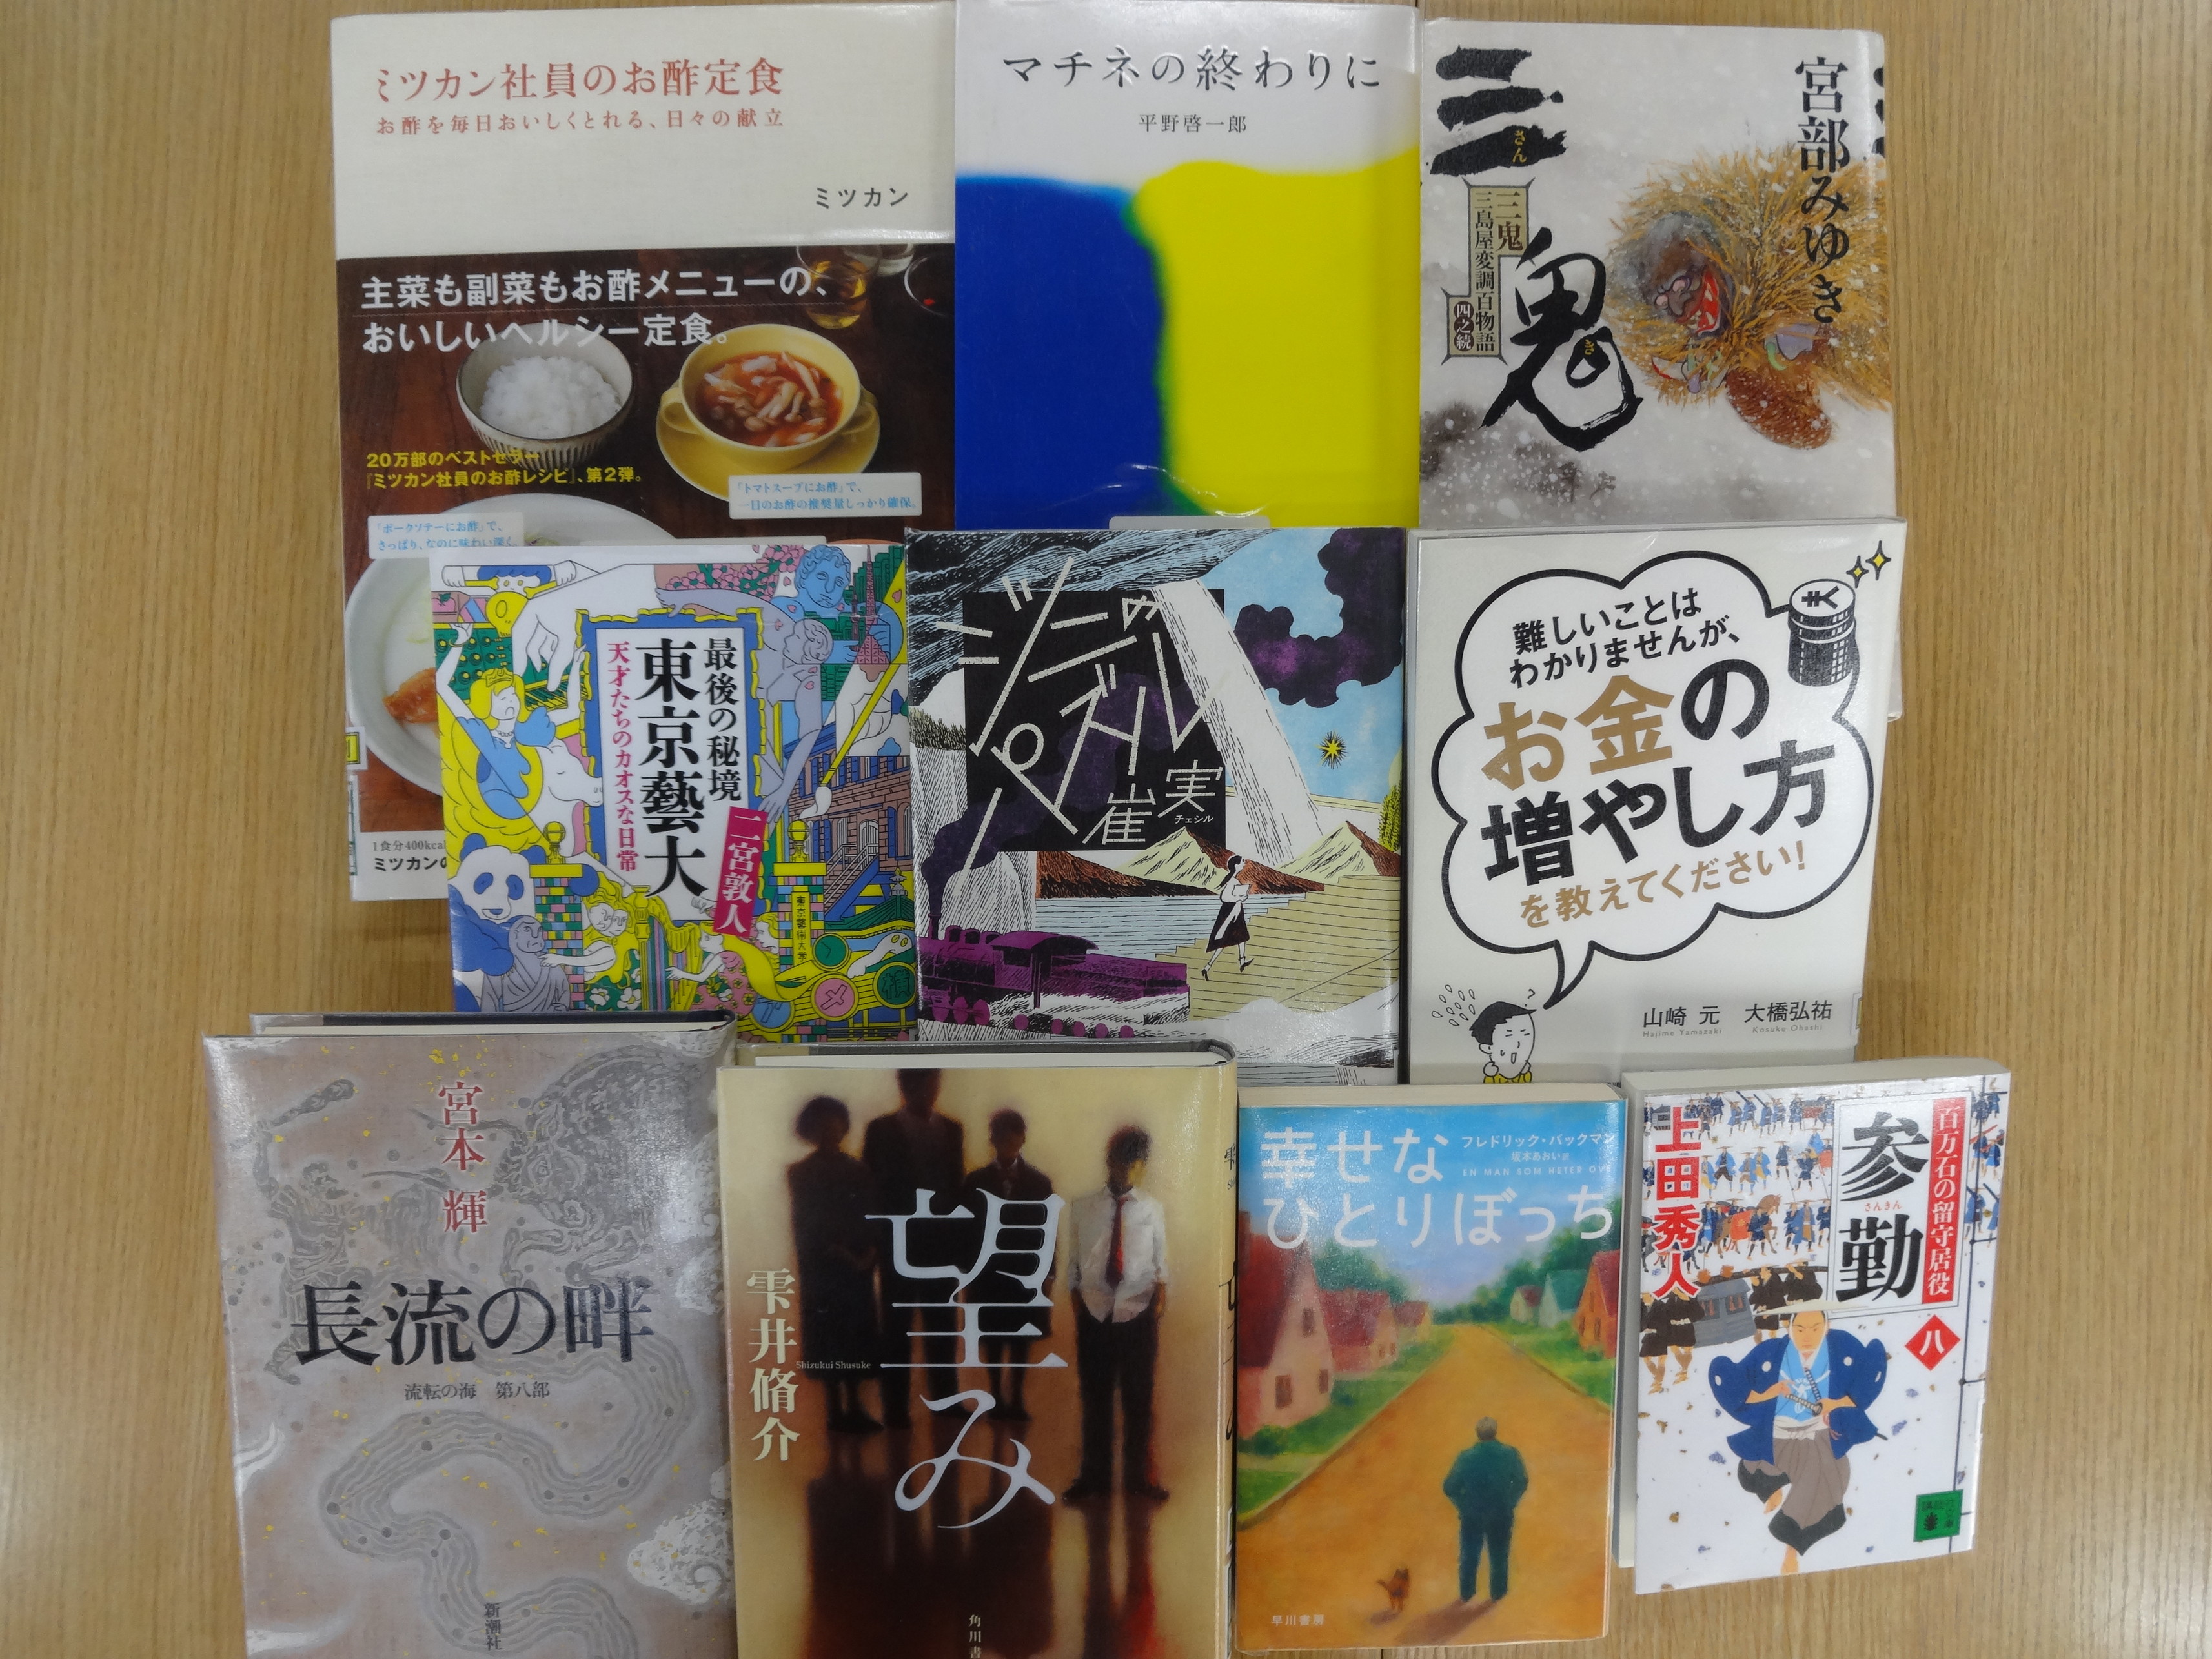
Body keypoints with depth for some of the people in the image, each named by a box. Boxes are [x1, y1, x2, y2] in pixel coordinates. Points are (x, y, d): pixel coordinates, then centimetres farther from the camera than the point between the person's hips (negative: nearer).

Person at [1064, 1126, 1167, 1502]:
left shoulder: (1153, 1209, 2)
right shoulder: (1082, 1208, 1)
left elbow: (1161, 1261, 3)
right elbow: (1074, 1261, 5)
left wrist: (1161, 1293, -12)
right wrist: (1075, 1301, 0)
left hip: (1138, 1312, 0)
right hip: (1094, 1311, 0)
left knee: (1139, 1398, 9)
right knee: (1095, 1397, 9)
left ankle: (1139, 1477, 23)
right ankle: (1094, 1476, 23)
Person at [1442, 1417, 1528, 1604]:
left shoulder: (1466, 1457, -19)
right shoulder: (1510, 1455, -16)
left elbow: (1449, 1488, -13)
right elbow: (1522, 1482, -4)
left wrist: (1463, 1505, 4)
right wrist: (1510, 1502, 10)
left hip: (1472, 1515, 0)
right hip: (1501, 1515, 0)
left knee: (1469, 1555, 19)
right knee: (1499, 1554, 22)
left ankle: (1466, 1593, 34)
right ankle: (1498, 1593, 36)